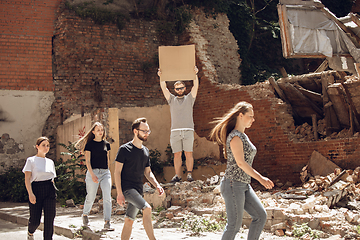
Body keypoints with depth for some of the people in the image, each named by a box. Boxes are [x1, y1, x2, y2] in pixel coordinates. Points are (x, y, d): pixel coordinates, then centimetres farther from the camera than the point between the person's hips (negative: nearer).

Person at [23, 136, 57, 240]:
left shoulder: (50, 162, 15)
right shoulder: (31, 160, 2)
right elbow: (27, 179, -5)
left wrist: (53, 191, 16)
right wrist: (30, 193, -16)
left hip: (50, 190, 4)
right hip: (36, 190, -3)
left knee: (49, 219, -4)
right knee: (35, 220, -1)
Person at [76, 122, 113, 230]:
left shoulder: (106, 144, 11)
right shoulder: (90, 144, -1)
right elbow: (87, 161, -6)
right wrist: (92, 175, -15)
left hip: (105, 173, 3)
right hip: (93, 172, -3)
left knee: (107, 198, -10)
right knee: (91, 197, 7)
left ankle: (107, 223, -11)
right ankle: (85, 215, 35)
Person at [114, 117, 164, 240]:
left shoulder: (145, 151, 14)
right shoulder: (124, 149, -6)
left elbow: (148, 172, 21)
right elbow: (117, 171, -9)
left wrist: (157, 185, 4)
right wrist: (119, 193, -16)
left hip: (138, 190, 7)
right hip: (126, 188, -7)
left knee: (129, 221, 8)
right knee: (147, 209, -23)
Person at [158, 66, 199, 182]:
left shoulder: (189, 98, 15)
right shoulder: (172, 99, 18)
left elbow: (195, 86, 3)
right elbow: (164, 88, 9)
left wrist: (195, 75, -10)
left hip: (188, 130, -1)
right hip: (175, 131, 1)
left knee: (188, 153, -4)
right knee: (177, 154, 0)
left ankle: (189, 174, -1)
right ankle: (177, 175, 3)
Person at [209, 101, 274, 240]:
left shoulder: (243, 136, 15)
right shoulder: (235, 137, -14)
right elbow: (240, 163, -22)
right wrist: (260, 178, -24)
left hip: (244, 186, 10)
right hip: (233, 185, -10)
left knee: (260, 216, 6)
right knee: (235, 224, -3)